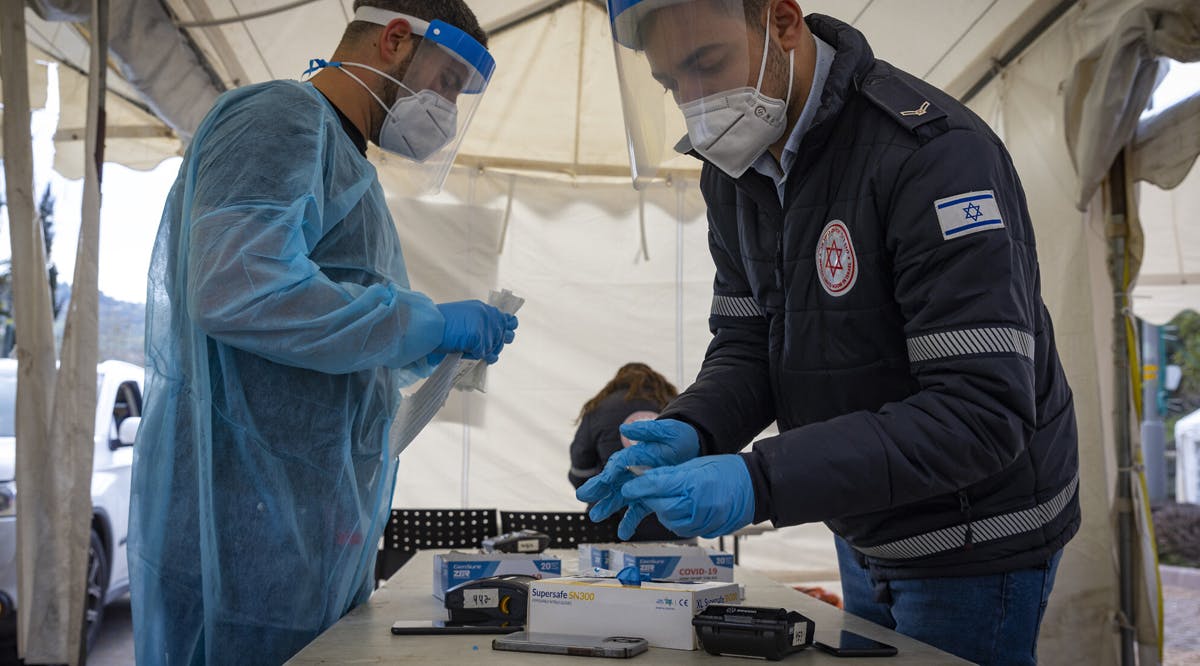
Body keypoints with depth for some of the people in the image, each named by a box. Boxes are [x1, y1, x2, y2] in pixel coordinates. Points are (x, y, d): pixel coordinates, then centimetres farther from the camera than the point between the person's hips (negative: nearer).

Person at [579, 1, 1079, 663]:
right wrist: (689, 430, -20)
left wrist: (761, 480, -37)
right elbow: (745, 344, 2)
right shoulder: (734, 170, -2)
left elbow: (981, 414, -31)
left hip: (974, 544, -7)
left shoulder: (934, 152, -27)